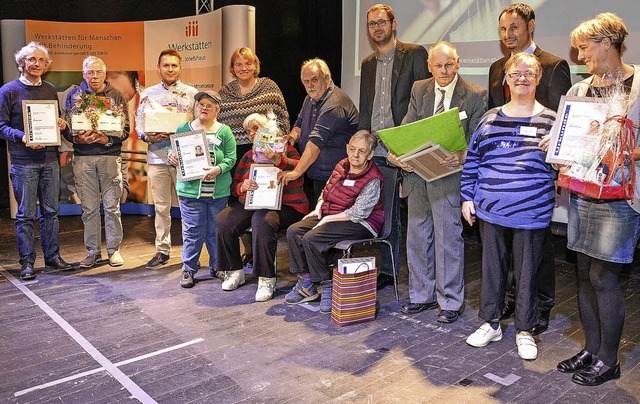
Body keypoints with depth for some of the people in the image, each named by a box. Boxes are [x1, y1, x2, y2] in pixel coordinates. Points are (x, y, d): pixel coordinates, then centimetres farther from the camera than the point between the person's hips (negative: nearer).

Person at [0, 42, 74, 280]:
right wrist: (22, 137, -21)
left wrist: (62, 126, -3)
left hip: (50, 159, 4)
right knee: (26, 214, 1)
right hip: (23, 162, -4)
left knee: (51, 211, 9)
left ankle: (52, 256, 19)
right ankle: (27, 262, 10)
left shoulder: (50, 90, 14)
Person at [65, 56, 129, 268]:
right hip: (82, 157, 1)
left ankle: (114, 249, 13)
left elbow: (125, 129, 2)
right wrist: (77, 139, -13)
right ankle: (93, 251, 17)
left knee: (112, 205, 1)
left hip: (110, 156, -1)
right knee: (89, 207, 6)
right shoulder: (74, 95, 9)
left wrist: (107, 139, -16)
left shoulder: (116, 96, 6)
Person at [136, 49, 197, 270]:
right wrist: (148, 136, -10)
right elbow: (139, 123, 10)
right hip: (157, 157, 2)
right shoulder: (148, 93, 13)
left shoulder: (192, 93, 7)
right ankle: (162, 250, 18)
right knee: (161, 207, 7)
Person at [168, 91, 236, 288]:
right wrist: (171, 158, -12)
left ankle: (217, 267, 25)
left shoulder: (224, 131, 4)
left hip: (218, 191, 0)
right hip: (190, 190, 0)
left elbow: (231, 158, -2)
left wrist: (218, 169, -19)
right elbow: (173, 151, 11)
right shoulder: (184, 128, 8)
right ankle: (188, 269, 15)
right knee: (192, 231, 2)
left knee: (215, 231, 9)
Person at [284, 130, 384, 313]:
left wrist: (327, 219, -18)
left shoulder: (372, 180, -16)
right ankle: (306, 284, -2)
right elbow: (326, 192, 21)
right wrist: (318, 209, 2)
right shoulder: (341, 166, 7)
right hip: (330, 216, 9)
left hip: (360, 224, -9)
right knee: (293, 231, -8)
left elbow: (358, 213, -21)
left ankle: (326, 286, -8)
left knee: (311, 239, -26)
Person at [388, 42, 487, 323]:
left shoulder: (475, 95, -2)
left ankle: (450, 302, 19)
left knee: (449, 240, 2)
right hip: (417, 173, 5)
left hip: (448, 176, -4)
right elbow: (407, 128, 4)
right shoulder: (419, 90, 10)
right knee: (417, 237, 13)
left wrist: (463, 156, -26)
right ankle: (422, 296, 30)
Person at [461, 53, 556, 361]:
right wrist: (467, 197, 5)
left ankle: (524, 331, 26)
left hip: (530, 213, -2)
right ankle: (491, 324, 29)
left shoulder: (550, 121, 0)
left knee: (526, 272, 9)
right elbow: (472, 160, 9)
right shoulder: (490, 119, 7)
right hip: (490, 210, 2)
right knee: (492, 267, 13)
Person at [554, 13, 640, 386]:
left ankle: (608, 360, 14)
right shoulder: (581, 90, 12)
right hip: (583, 190, 6)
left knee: (603, 276, -3)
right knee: (585, 274, 10)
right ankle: (591, 349, 25)